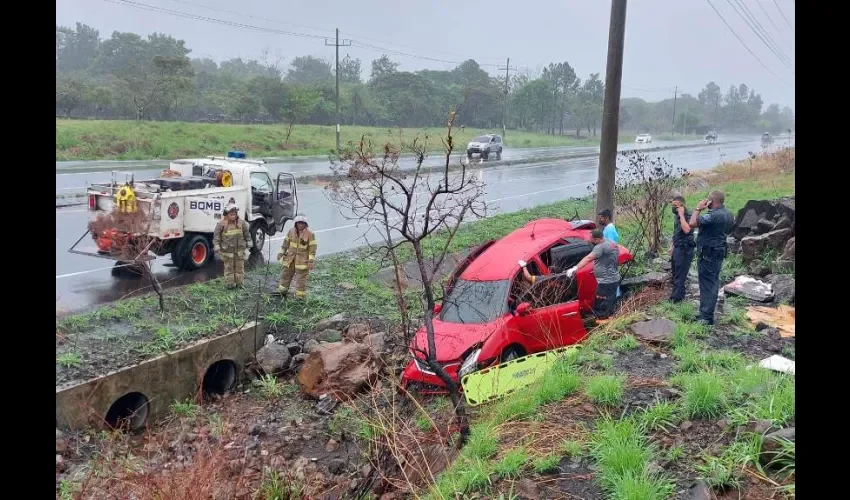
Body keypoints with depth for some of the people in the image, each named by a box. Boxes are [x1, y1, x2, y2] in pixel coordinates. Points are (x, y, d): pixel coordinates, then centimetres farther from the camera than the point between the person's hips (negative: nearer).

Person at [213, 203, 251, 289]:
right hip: (227, 252, -2)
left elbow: (247, 236, 7)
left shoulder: (242, 223, -2)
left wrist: (248, 247, 6)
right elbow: (216, 237, -3)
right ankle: (230, 284, 15)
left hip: (240, 251, 2)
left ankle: (239, 283, 22)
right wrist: (217, 249, -6)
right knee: (229, 269, 6)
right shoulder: (221, 224, -8)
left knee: (239, 268, 10)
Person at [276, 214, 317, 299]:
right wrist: (281, 253, 14)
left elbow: (312, 248, -12)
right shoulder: (291, 231, 2)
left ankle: (300, 296, 11)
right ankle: (282, 292, 33)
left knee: (301, 279, 1)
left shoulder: (310, 234, -12)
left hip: (302, 260, -5)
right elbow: (286, 243, 13)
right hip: (290, 259, 5)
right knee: (285, 275, 16)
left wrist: (311, 261, -16)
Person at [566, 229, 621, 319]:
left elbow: (588, 258, -33)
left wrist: (575, 268, -40)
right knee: (610, 304, 22)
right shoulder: (614, 244, 10)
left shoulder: (601, 247, -22)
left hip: (606, 282, -10)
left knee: (600, 308, -2)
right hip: (614, 279, 10)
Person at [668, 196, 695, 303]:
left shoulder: (688, 216, -17)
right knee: (675, 273, 16)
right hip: (677, 248, 9)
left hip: (685, 249, -9)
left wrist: (681, 215, -28)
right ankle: (680, 294, 27)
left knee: (679, 274, -7)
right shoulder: (676, 216, 10)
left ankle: (676, 297, -3)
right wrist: (672, 246, 21)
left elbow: (686, 230, -35)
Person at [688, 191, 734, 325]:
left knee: (707, 285, -6)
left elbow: (692, 223, -30)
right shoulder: (728, 215, 10)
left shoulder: (713, 215, -23)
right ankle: (707, 314, 25)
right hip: (719, 252, 10)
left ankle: (706, 318, -3)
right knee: (713, 283, 15)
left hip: (708, 254, -10)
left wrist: (698, 209, -16)